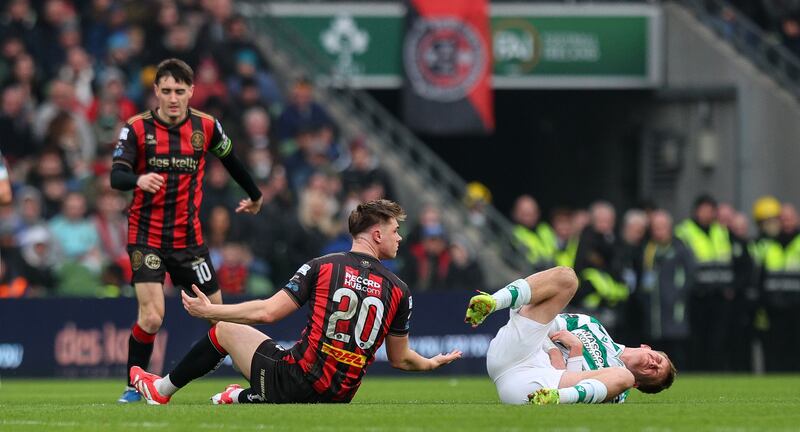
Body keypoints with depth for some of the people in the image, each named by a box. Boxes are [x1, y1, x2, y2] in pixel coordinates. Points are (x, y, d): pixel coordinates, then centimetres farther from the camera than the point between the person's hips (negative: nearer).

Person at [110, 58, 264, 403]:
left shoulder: (206, 127, 0)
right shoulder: (137, 128, -8)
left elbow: (230, 161, 18)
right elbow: (116, 176, -19)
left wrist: (254, 195, 31)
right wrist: (139, 180, -41)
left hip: (189, 238, 3)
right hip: (146, 236, -3)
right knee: (151, 317, -17)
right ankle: (134, 387, 0)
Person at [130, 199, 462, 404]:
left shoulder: (322, 267, -7)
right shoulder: (399, 290, 0)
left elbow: (268, 312, -10)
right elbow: (400, 359, 9)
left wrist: (210, 311, 1)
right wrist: (433, 363, 30)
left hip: (296, 381, -3)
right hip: (340, 395, 3)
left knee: (224, 330, 22)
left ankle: (162, 389, 35)